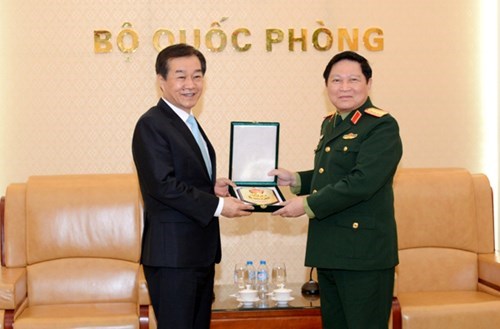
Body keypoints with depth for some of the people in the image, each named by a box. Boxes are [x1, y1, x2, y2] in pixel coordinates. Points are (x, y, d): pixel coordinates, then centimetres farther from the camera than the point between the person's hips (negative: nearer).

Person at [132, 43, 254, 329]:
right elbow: (163, 185, -21)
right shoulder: (151, 125, -12)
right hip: (172, 253, -9)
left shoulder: (188, 124, 17)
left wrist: (212, 186, 1)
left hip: (200, 251, 9)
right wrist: (217, 205, -19)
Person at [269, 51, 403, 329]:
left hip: (364, 253, -9)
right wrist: (296, 180, 8)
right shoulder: (329, 124, 16)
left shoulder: (382, 126, -12)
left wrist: (308, 204, -18)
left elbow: (362, 181, -23)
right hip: (329, 252, 9)